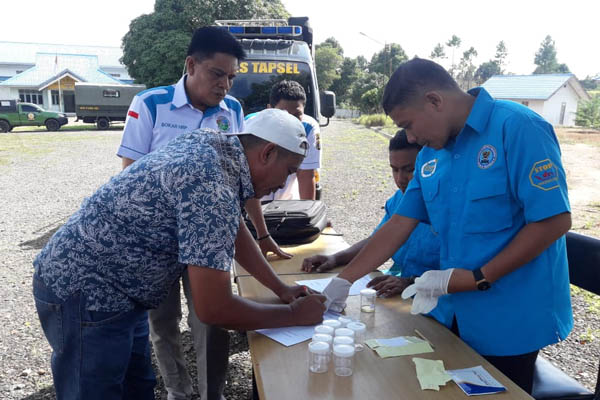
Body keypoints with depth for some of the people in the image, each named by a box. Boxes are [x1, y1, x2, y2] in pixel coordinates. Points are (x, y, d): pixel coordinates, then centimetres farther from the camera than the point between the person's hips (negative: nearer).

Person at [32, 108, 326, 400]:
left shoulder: (213, 145, 0)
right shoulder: (213, 188, -30)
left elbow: (233, 229, 14)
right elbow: (213, 309, -28)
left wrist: (281, 289, 12)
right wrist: (295, 315, -13)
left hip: (113, 286, 9)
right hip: (82, 291, -9)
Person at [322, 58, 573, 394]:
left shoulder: (517, 127, -17)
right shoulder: (430, 155, 4)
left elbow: (554, 221, -20)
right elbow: (399, 224, 5)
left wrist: (478, 278, -19)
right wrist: (343, 281, 2)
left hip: (511, 321, -6)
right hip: (462, 314, 6)